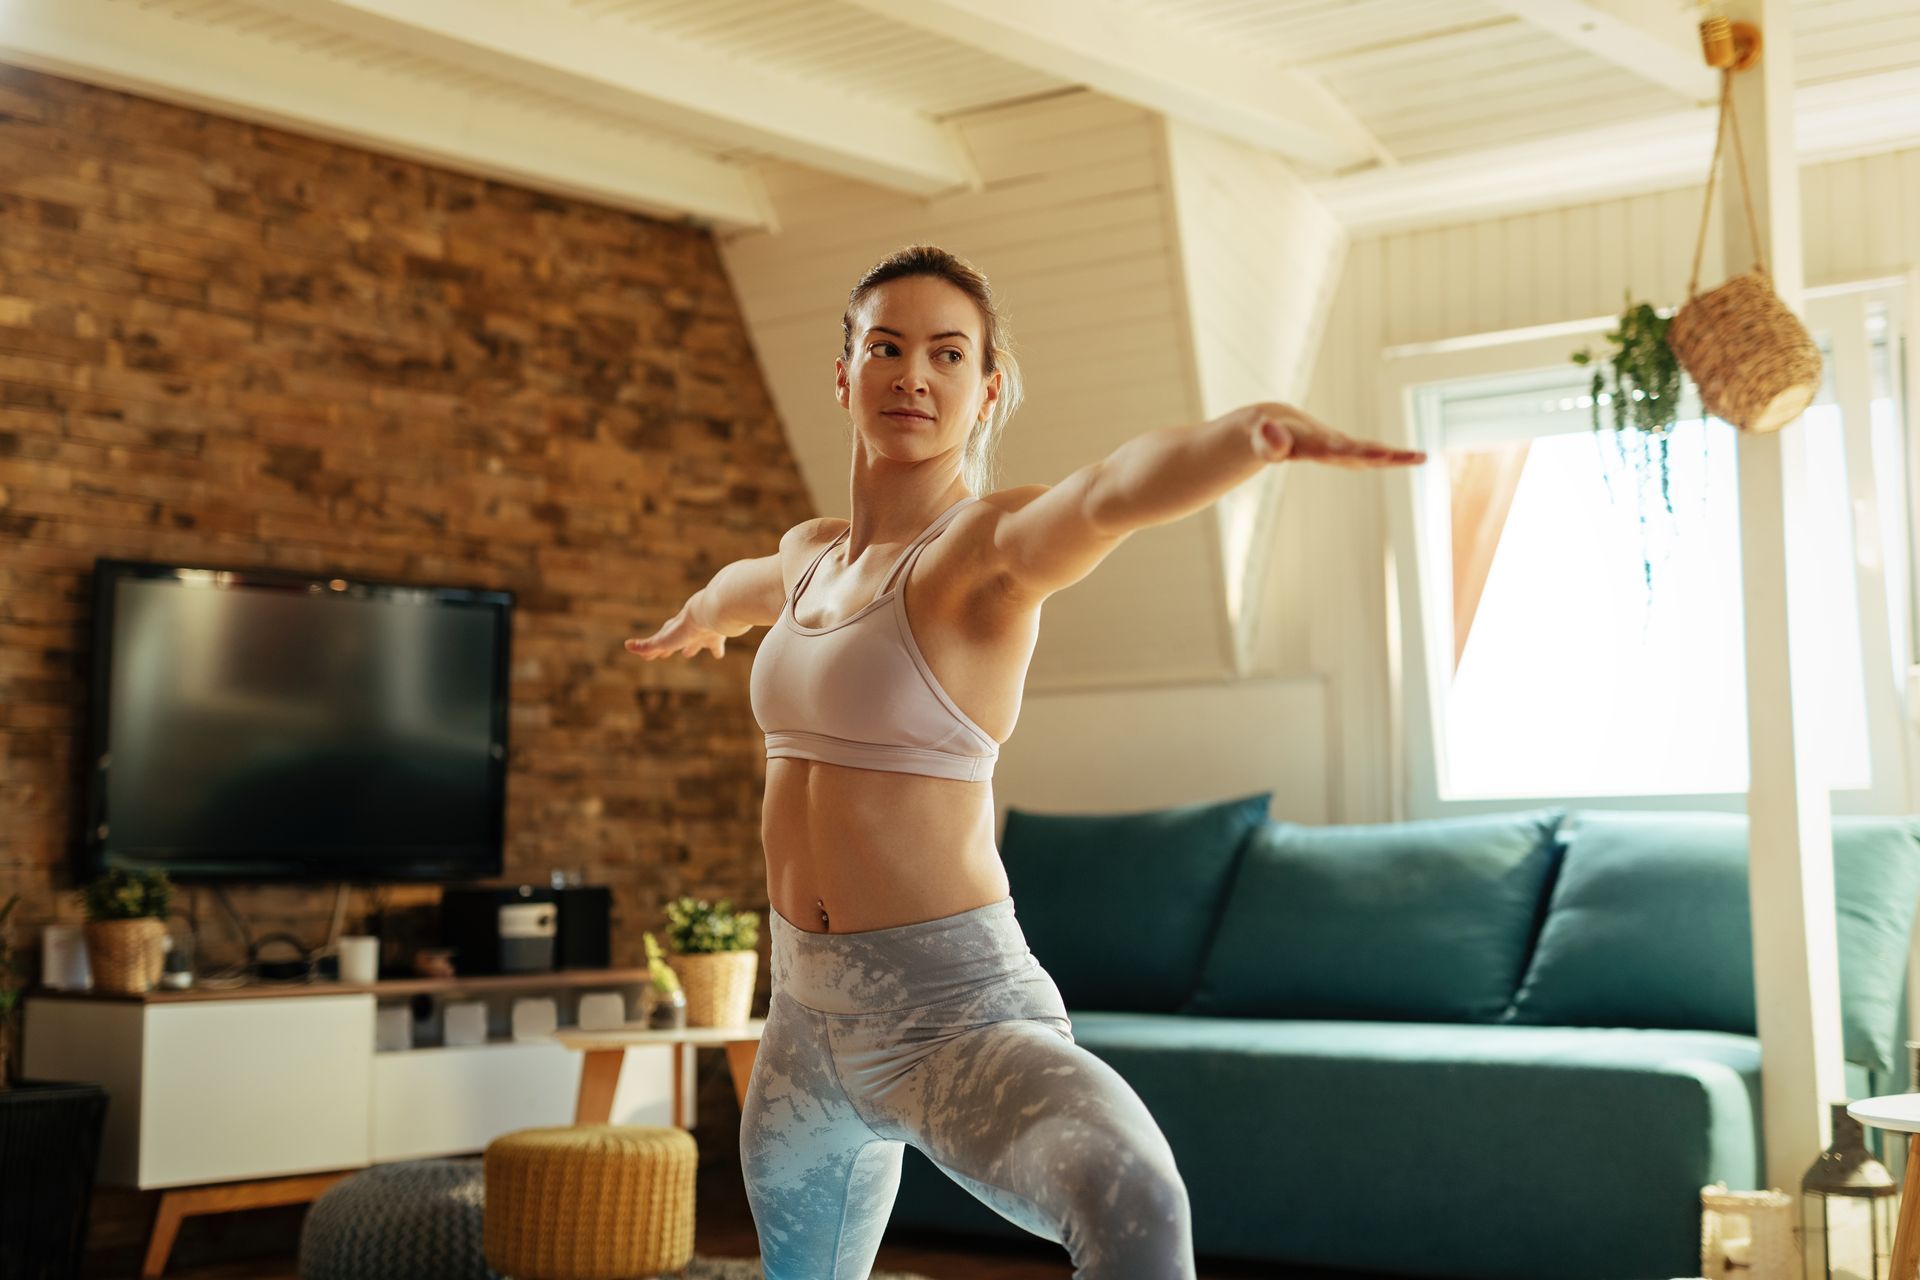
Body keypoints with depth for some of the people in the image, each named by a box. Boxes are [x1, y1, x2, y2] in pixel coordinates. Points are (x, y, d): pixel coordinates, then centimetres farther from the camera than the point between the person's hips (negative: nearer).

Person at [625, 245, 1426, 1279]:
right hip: (806, 1008, 8)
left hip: (953, 1012, -8)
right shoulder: (811, 552, 10)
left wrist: (1257, 431, -57)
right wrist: (698, 619, 59)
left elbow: (1112, 492, -36)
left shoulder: (993, 542, -12)